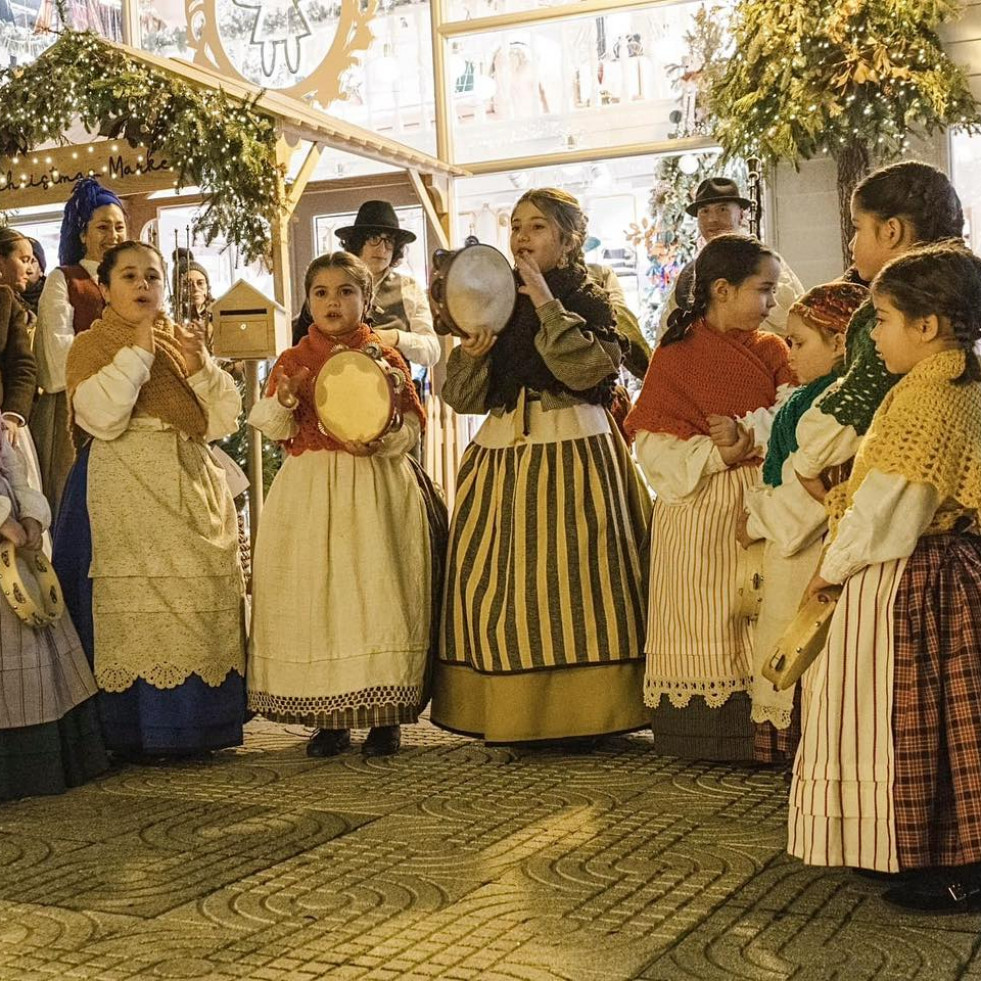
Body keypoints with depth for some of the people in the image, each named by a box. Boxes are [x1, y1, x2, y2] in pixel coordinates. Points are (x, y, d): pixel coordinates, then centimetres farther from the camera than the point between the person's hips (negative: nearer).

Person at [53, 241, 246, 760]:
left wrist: (201, 369, -5)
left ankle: (197, 723, 10)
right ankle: (142, 730, 0)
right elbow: (102, 418, -14)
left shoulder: (185, 343, 18)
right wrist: (137, 351, -10)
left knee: (203, 600, 1)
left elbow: (223, 421, 11)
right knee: (135, 605, -8)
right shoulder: (90, 345, 4)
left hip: (192, 493, 5)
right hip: (126, 498, -4)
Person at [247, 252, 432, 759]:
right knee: (312, 595, 2)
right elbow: (271, 427, 6)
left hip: (375, 488, -2)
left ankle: (384, 716, 3)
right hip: (308, 490, 2)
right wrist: (283, 399, -14)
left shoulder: (384, 358, 4)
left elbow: (412, 424, 1)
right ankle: (329, 718, 12)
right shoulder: (292, 361, 9)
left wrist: (380, 440, -18)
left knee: (376, 590, -6)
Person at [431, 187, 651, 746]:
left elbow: (587, 370, -18)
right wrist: (471, 354, -10)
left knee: (574, 576, -4)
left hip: (574, 453, -5)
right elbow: (465, 398, 9)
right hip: (502, 454, 5)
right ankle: (512, 715, 11)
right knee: (495, 580, 2)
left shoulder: (589, 301, 1)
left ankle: (583, 715, 6)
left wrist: (548, 306, -17)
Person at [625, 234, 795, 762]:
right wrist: (717, 455, -19)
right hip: (699, 514, -4)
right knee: (707, 625, 0)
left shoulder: (773, 351, 9)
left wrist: (749, 433, -19)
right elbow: (654, 444, -9)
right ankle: (706, 726, 11)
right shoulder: (675, 357, -4)